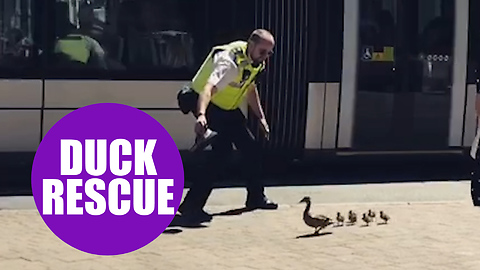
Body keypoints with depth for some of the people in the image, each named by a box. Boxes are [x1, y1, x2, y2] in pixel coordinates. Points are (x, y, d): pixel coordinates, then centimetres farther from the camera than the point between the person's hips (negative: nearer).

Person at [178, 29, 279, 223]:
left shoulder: (256, 61, -3)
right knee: (222, 152, -22)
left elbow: (251, 89, 16)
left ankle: (256, 198, 29)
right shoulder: (230, 62, -32)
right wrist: (201, 115, -65)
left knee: (251, 147, 10)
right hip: (209, 107, -9)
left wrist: (261, 118, 14)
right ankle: (191, 205, -21)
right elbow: (208, 89, -48)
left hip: (229, 109, 9)